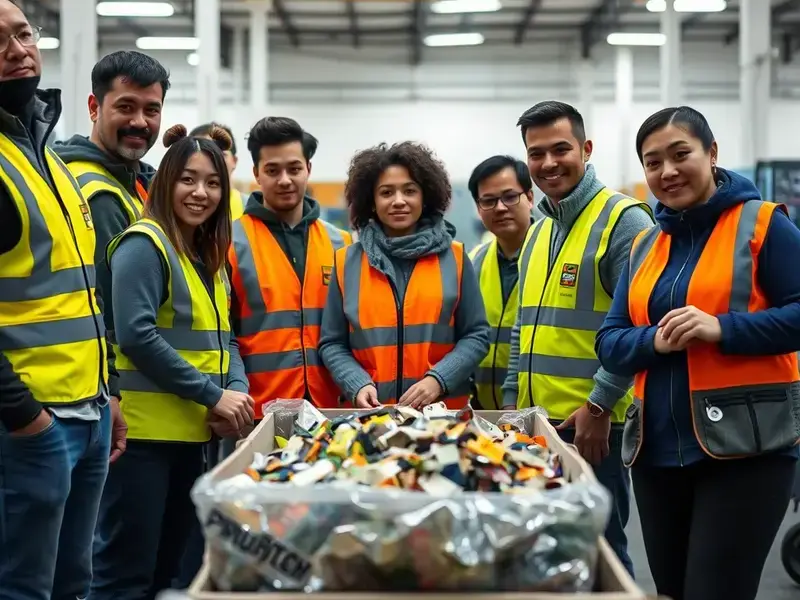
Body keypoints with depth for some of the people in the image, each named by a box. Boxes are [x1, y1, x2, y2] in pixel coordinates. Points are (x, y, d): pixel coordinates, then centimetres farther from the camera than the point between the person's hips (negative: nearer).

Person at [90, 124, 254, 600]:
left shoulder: (210, 255, 15)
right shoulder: (144, 245, -11)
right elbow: (136, 335, -20)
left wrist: (238, 390, -4)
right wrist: (213, 395, -17)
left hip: (191, 434, 9)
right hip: (143, 432, -9)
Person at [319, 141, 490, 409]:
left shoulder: (454, 257, 3)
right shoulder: (347, 262, 5)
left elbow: (476, 335, 3)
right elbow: (332, 344, 6)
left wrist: (438, 379, -11)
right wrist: (358, 385, -11)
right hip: (370, 414, 0)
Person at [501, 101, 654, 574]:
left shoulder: (623, 220, -10)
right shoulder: (538, 233, 16)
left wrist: (598, 405, -18)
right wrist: (513, 401, 16)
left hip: (592, 424, -8)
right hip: (536, 421, 8)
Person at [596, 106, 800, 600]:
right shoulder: (645, 246, 13)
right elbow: (610, 344, 10)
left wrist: (721, 328, -22)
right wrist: (656, 342, -10)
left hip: (746, 448, -6)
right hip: (658, 450, 6)